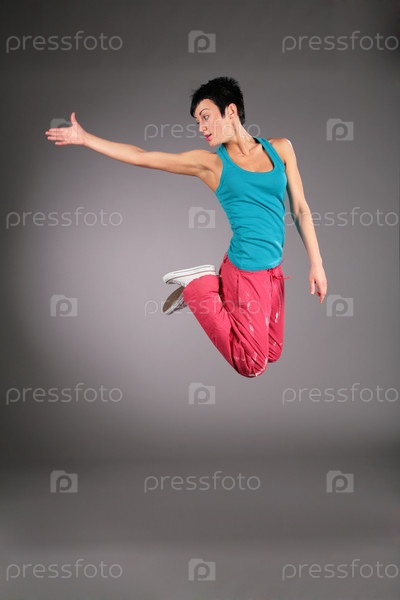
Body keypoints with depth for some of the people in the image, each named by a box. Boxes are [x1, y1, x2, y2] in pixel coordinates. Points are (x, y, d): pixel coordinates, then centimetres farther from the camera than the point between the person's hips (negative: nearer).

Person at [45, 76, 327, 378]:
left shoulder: (280, 148, 4)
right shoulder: (210, 162, -3)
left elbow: (300, 210, 5)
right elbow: (140, 157, -2)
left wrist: (317, 264, 0)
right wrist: (84, 138, -4)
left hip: (274, 270, 5)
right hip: (246, 272, -4)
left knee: (272, 353, 17)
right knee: (253, 365, 0)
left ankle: (210, 284, 25)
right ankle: (199, 288, 13)